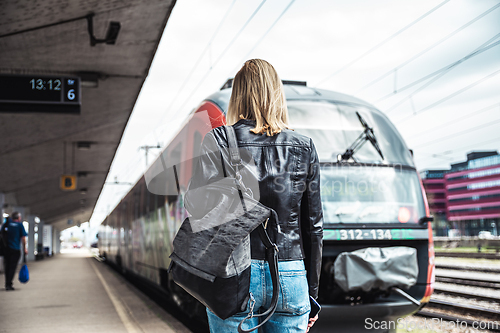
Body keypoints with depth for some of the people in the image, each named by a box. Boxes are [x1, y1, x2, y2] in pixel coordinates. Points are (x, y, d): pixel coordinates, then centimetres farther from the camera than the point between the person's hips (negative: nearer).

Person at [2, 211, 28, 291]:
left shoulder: (6, 223, 10)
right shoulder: (20, 225, -1)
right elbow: (23, 237, -5)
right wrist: (24, 248, 1)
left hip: (6, 248, 4)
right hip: (15, 249, -4)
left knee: (7, 267, 14)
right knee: (12, 267, -1)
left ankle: (7, 284, 19)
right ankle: (9, 284, -7)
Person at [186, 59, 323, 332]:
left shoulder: (219, 141, -3)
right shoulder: (304, 148, 6)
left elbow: (198, 205, -14)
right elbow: (313, 226, 7)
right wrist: (311, 291, 15)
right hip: (291, 277, 2)